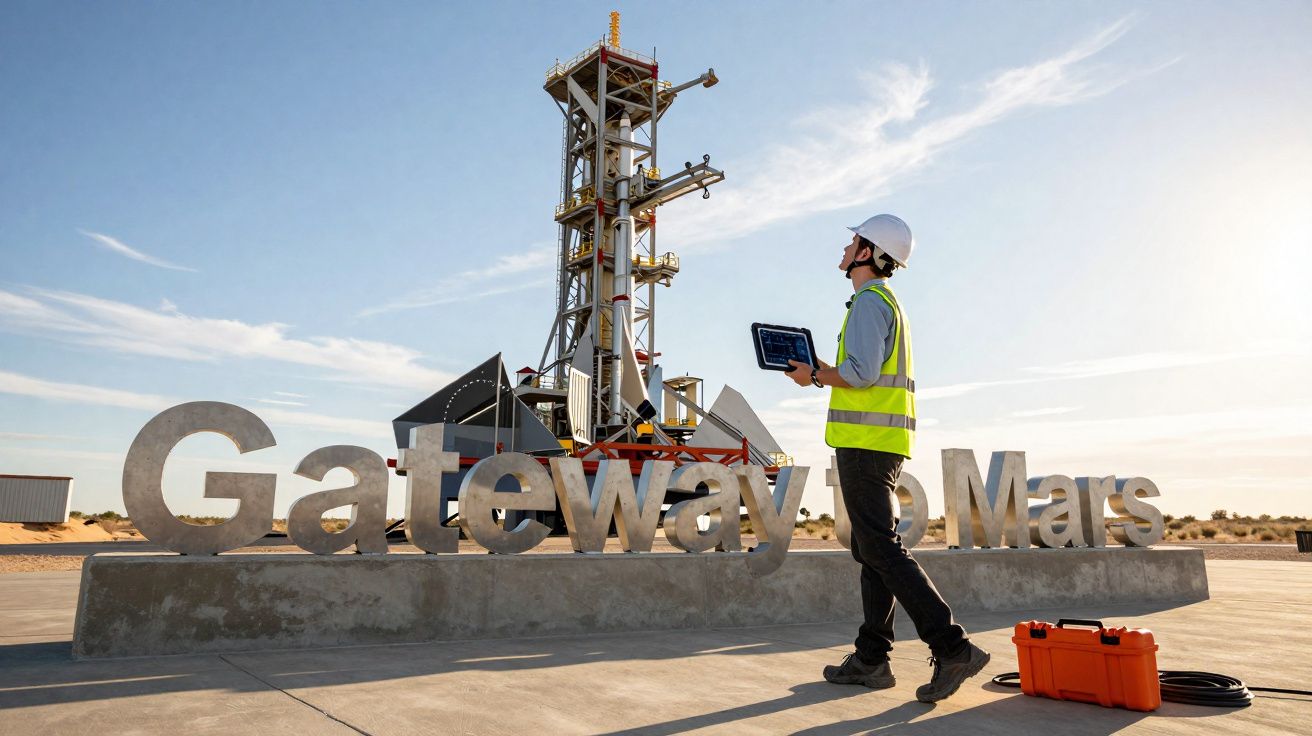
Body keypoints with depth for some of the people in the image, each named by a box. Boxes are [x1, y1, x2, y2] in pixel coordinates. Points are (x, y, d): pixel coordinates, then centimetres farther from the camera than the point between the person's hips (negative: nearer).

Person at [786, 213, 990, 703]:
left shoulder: (869, 301, -9)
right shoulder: (888, 304, 23)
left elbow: (863, 373, -21)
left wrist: (816, 376, -6)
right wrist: (820, 370, 16)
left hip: (865, 440, -10)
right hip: (881, 442, 10)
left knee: (881, 549, -10)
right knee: (870, 549, 10)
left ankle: (952, 648, -9)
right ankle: (871, 659, 16)